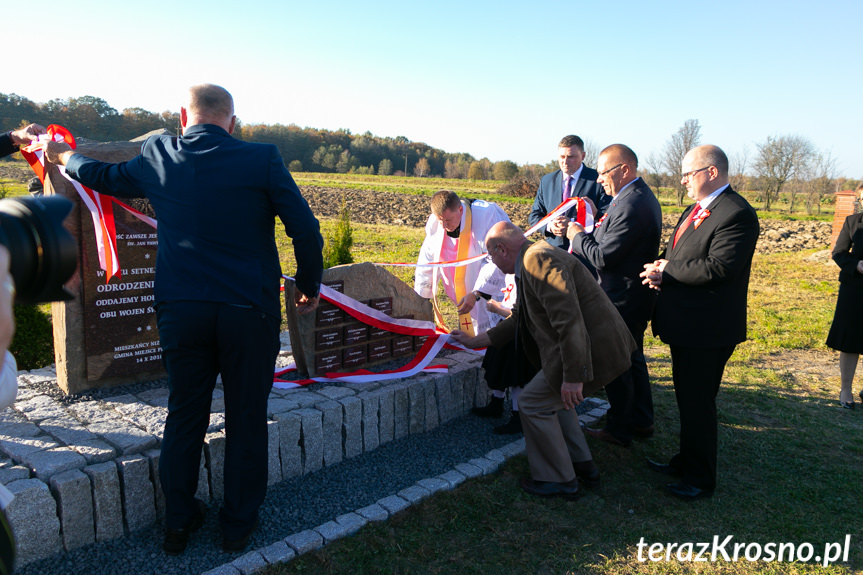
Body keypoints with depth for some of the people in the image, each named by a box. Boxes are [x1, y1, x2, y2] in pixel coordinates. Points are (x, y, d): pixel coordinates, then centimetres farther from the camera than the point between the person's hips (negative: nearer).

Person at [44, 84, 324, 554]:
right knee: (246, 418, 12)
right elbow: (306, 231, -9)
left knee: (184, 415, 17)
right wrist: (309, 287, 7)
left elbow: (103, 177, 23)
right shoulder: (262, 159, -8)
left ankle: (178, 522, 32)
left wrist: (64, 157, 44)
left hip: (180, 309, 3)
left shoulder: (156, 157, 3)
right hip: (248, 309, -3)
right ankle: (239, 524, 25)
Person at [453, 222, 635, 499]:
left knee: (534, 403, 0)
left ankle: (558, 480, 15)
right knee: (555, 397, 26)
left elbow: (568, 318, -27)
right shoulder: (531, 263, 17)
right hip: (603, 344, 11)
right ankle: (582, 466, 36)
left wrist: (573, 376, -26)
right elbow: (518, 321, 27)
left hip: (595, 349, -11)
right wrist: (475, 341, 32)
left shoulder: (540, 258, -18)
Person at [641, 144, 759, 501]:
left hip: (708, 330, -10)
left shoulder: (736, 214, -19)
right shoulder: (695, 210, 13)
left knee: (698, 403, 1)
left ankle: (701, 479, 17)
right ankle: (687, 461, 38)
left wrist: (668, 271, -18)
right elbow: (676, 254, 17)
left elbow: (719, 268, -28)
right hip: (686, 324, 10)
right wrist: (661, 267, -5)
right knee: (686, 397, 21)